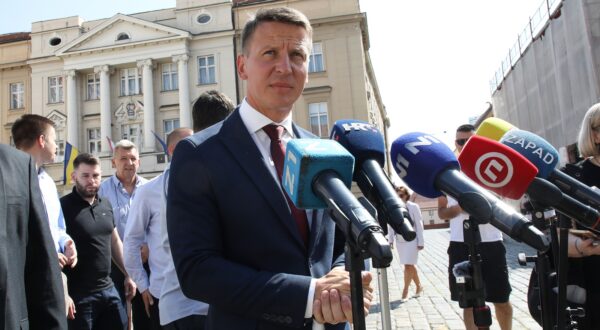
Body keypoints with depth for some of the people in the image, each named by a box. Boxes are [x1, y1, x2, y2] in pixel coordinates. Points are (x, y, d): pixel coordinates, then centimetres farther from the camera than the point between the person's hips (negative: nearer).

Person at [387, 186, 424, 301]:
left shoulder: (413, 207, -8)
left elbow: (419, 224, -6)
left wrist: (420, 242, -7)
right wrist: (390, 239, 1)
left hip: (411, 240, -4)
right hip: (399, 240, 4)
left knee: (408, 266, -7)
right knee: (410, 265, 14)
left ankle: (405, 290, 4)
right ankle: (419, 286, 31)